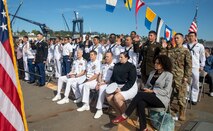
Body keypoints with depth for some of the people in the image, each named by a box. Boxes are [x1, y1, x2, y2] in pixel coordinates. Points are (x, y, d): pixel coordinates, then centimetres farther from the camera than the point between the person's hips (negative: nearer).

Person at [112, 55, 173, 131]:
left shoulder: (168, 75, -3)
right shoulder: (152, 73, 16)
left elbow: (166, 91, -10)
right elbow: (147, 85, 16)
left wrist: (152, 91, -16)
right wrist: (146, 90, -7)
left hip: (162, 99, -5)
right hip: (151, 97, 5)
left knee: (140, 94, -29)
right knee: (140, 103, -30)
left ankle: (125, 116, -23)